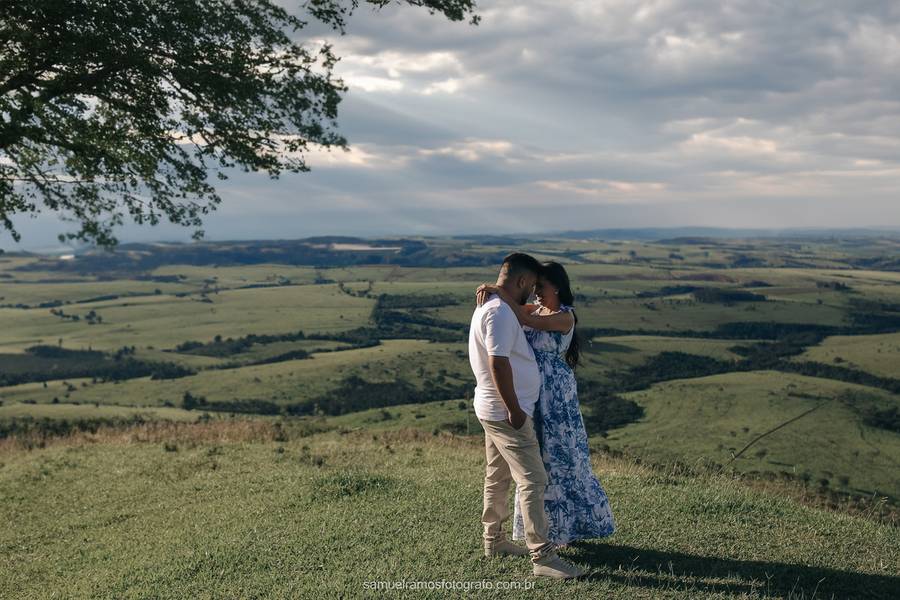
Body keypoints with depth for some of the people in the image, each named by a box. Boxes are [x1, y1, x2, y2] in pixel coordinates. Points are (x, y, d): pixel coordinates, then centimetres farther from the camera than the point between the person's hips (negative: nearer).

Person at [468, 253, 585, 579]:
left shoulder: (488, 306, 13)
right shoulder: (500, 312, -20)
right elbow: (498, 363, -25)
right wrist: (514, 410, -22)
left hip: (494, 410, 11)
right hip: (506, 412, -11)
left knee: (498, 477, 19)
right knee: (532, 481, -9)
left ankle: (494, 540, 30)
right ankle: (542, 556, -7)